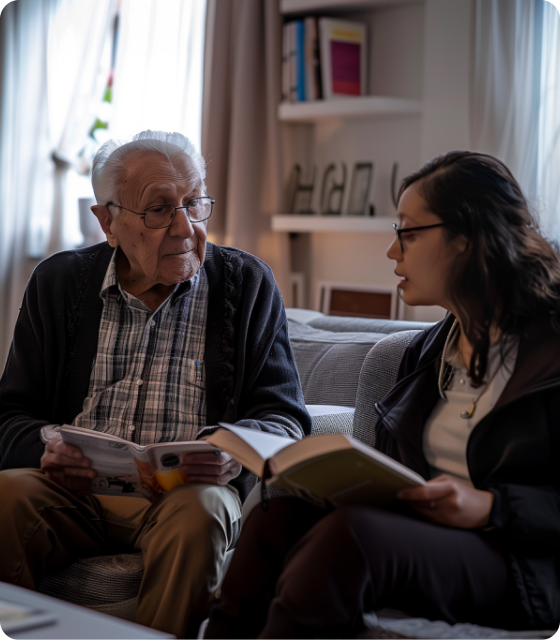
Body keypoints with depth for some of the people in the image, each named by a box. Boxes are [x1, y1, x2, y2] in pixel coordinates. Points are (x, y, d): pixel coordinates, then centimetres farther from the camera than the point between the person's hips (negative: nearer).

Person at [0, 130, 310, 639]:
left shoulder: (248, 284, 8)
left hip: (187, 489, -1)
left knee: (199, 515, -35)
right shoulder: (58, 282, 12)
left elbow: (284, 417, 6)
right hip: (76, 486, 1)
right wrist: (45, 444, -15)